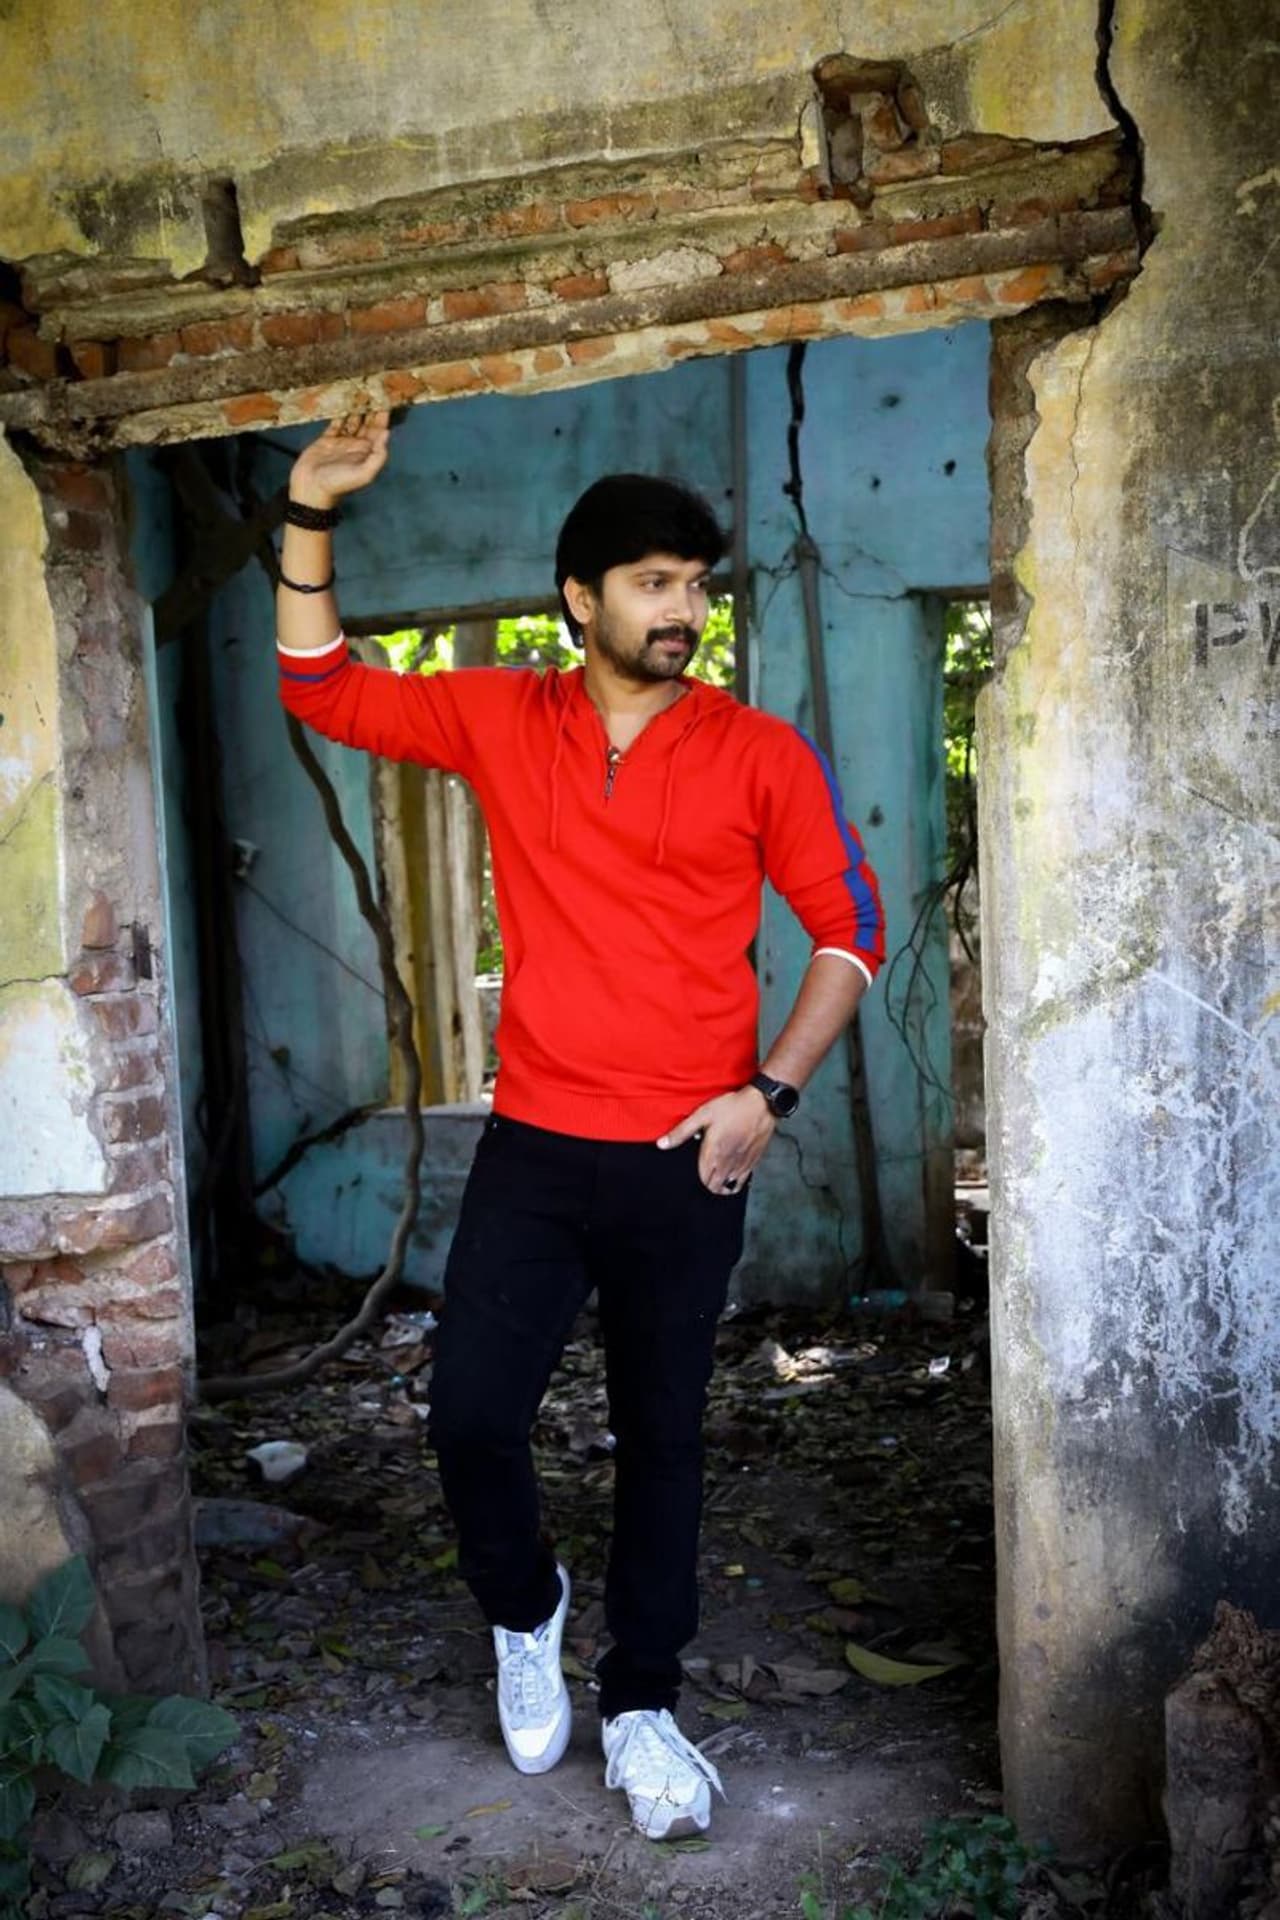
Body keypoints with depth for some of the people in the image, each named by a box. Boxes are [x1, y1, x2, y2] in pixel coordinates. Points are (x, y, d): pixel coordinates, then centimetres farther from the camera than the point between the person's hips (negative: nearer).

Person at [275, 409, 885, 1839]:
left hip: (688, 1163, -1)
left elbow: (850, 924, 1)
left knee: (661, 1435, 10)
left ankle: (641, 1703, 29)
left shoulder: (760, 755, -2)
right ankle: (524, 1610, 29)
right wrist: (312, 516, -1)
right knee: (469, 1415, -4)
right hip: (533, 1147, 1)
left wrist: (768, 1093, -9)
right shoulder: (499, 719, 4)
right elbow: (321, 689, 10)